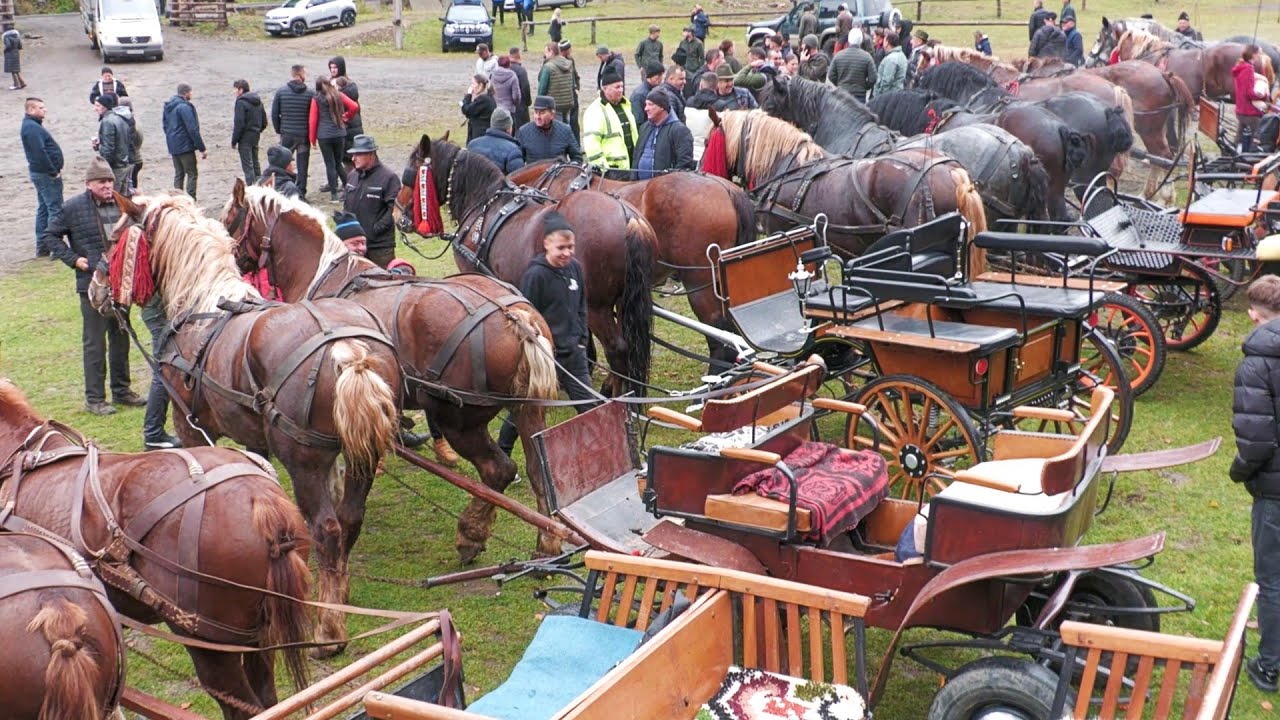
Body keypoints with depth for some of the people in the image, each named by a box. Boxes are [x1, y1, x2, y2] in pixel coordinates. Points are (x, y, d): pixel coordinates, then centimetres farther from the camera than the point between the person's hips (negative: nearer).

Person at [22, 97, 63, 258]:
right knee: (55, 209, -8)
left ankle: (42, 247, 20)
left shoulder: (32, 125, 15)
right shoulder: (32, 128, -18)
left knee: (43, 209, 15)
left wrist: (55, 169, 11)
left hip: (41, 172, 11)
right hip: (46, 174, -11)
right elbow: (40, 153, -25)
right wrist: (54, 172, -18)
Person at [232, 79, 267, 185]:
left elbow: (239, 124, -19)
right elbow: (264, 122, 15)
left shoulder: (241, 102, -15)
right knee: (255, 164, 18)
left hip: (245, 137, -8)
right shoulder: (258, 101, 11)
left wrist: (234, 141, -13)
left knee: (247, 166, -5)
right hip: (256, 137, 8)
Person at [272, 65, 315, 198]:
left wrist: (279, 130, 11)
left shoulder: (280, 92, -1)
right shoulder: (310, 93, -6)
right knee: (302, 165, 5)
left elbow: (274, 114, 1)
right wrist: (311, 133, 7)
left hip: (286, 134, 1)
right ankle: (301, 193, 3)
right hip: (304, 135, -1)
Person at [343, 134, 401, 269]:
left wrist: (377, 228, -20)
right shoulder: (352, 176, 9)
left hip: (380, 244, -7)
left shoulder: (388, 177, -13)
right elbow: (345, 202, 20)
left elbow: (394, 208, -17)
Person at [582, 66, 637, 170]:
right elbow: (591, 143, -19)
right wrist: (601, 166, -23)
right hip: (610, 168, -8)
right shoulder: (595, 111, -12)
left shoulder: (625, 106, 15)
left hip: (627, 167, 8)